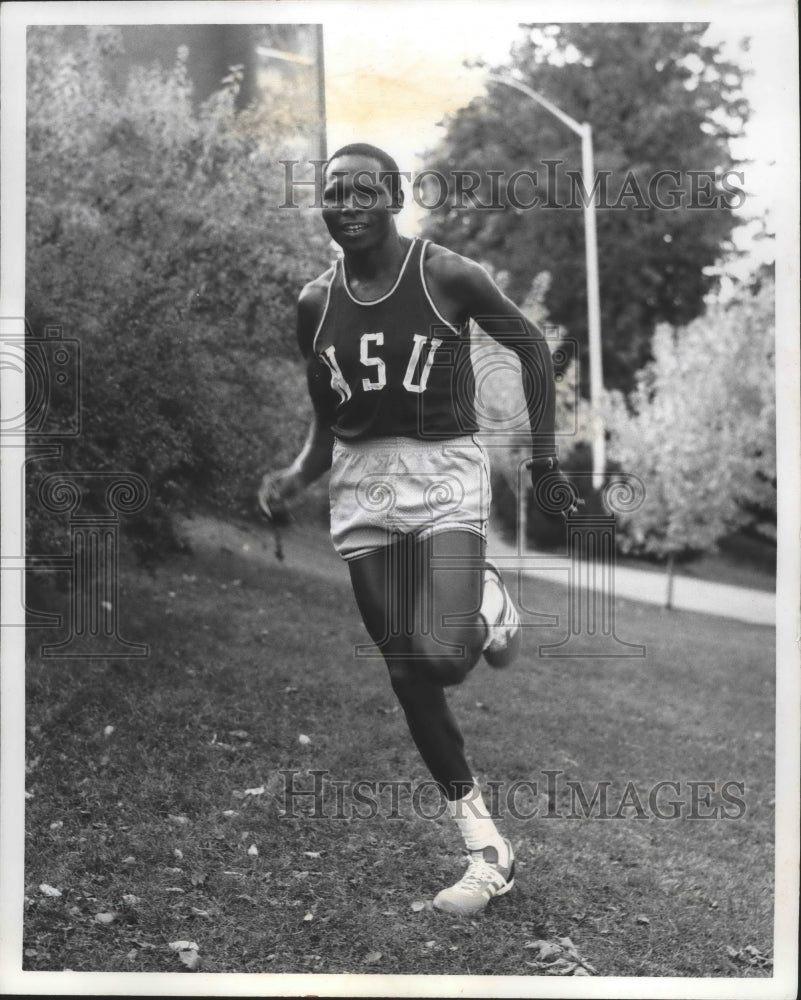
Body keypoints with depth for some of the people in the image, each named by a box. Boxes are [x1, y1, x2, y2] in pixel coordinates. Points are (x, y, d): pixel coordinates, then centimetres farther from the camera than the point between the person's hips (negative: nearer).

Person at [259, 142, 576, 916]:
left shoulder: (448, 276, -7)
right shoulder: (315, 304, 5)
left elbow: (530, 345, 5)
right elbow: (326, 423, 12)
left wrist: (544, 454, 2)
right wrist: (295, 478, -6)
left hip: (444, 471, -4)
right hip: (362, 482, 4)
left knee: (444, 656, -22)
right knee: (407, 675, 3)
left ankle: (490, 602, 17)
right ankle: (486, 851, 14)